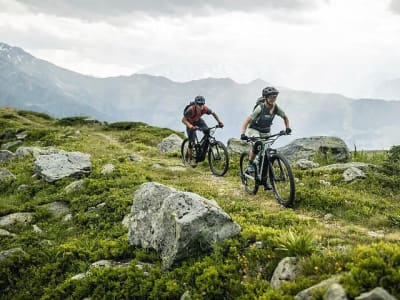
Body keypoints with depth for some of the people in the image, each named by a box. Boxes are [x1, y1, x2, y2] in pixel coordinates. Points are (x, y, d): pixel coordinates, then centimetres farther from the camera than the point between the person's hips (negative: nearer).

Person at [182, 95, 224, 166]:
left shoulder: (205, 108, -29)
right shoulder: (191, 109, -38)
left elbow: (213, 113, -9)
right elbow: (183, 120, -33)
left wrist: (219, 122, -17)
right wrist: (190, 126, -49)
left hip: (198, 120, 3)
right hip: (190, 122, -3)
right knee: (192, 141, -11)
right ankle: (191, 159, 5)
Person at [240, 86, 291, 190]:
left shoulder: (276, 108, -11)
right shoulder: (260, 108, -25)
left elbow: (285, 117, 9)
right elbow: (247, 121, -28)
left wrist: (287, 128, -7)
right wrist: (243, 134, -42)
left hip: (266, 132, 5)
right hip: (254, 130, -4)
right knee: (256, 144, -38)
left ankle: (264, 181, 9)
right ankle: (250, 164, -14)